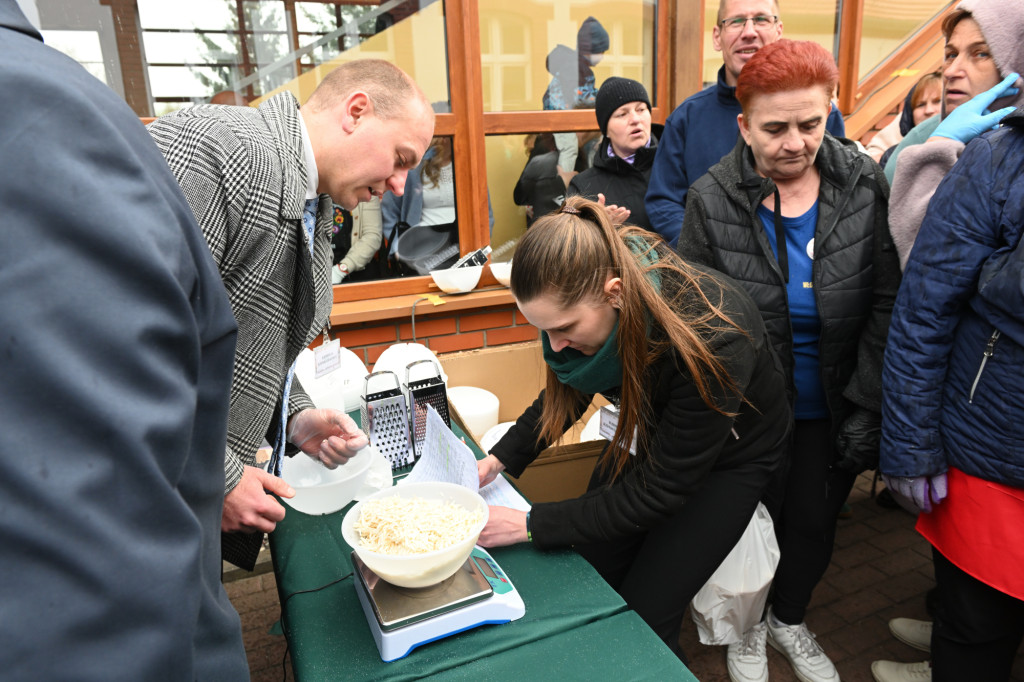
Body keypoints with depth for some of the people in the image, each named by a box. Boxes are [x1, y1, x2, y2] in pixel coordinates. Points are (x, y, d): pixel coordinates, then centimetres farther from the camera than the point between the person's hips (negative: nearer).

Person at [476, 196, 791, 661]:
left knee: (642, 621, -4)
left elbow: (658, 491, -29)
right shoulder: (585, 294, -23)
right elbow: (567, 391, -2)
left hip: (727, 459, -5)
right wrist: (501, 459, -14)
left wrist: (529, 526, -29)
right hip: (648, 430, 5)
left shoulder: (711, 340, -40)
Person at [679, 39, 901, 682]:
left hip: (832, 411, 3)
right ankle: (747, 627, 46)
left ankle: (790, 619, 50)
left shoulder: (865, 185, -9)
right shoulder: (713, 200, -14)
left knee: (815, 525, 19)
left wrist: (866, 407, -10)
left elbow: (886, 303, -6)